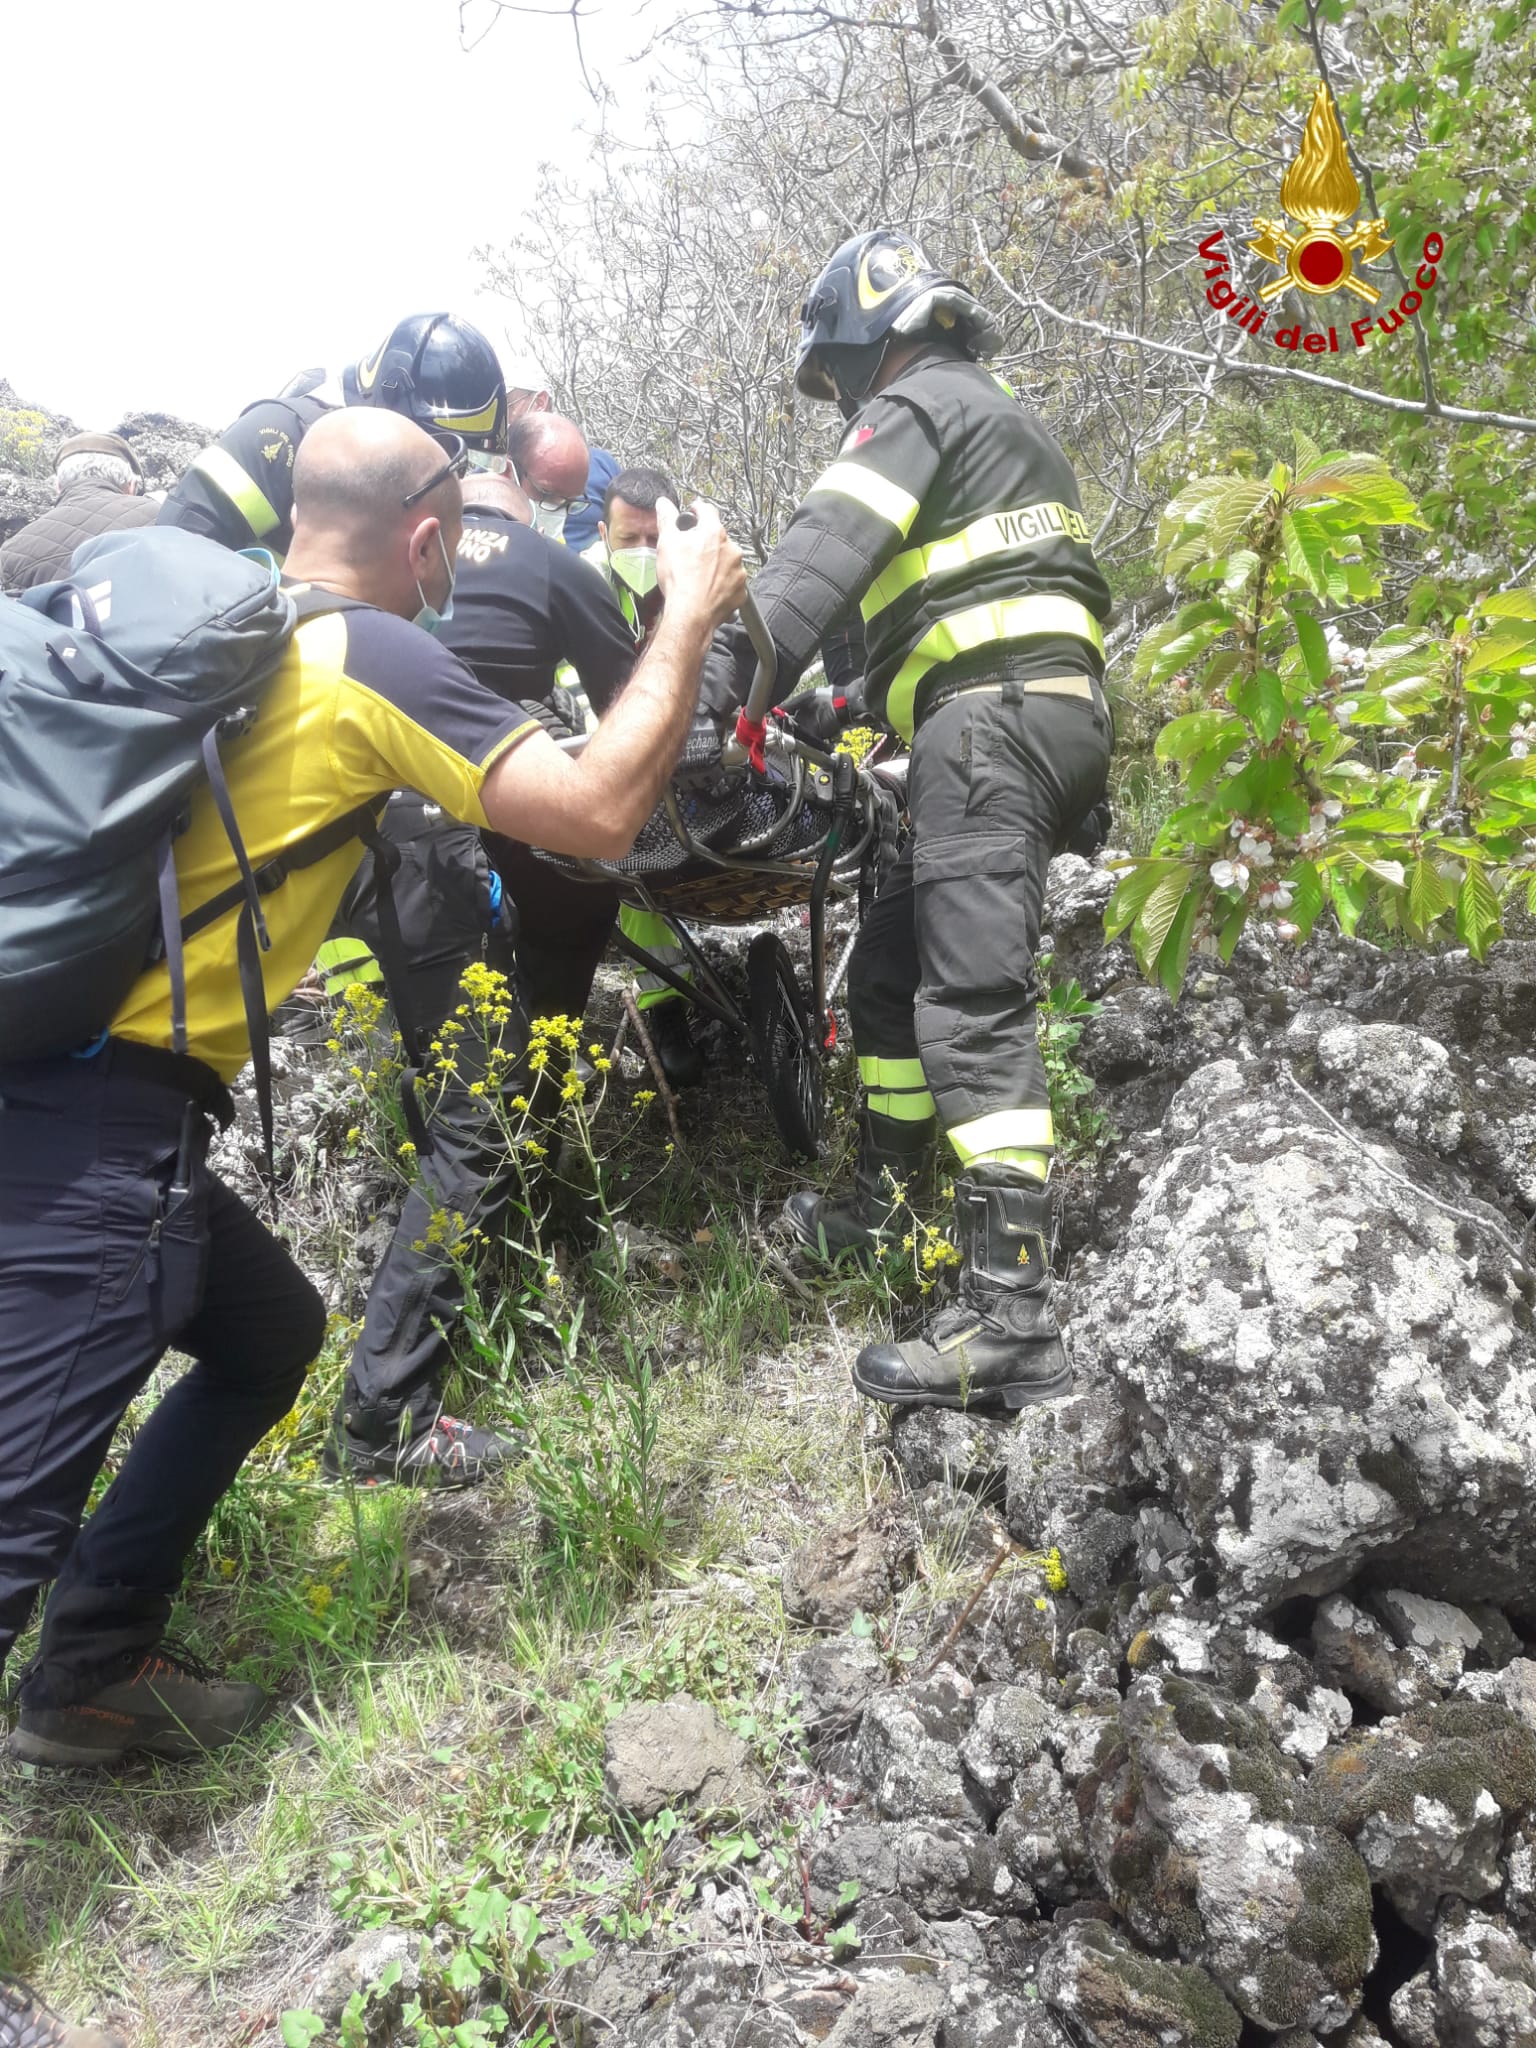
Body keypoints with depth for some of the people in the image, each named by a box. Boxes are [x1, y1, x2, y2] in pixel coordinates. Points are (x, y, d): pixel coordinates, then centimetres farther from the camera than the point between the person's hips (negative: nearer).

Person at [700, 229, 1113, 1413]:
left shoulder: (915, 405, 2)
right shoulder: (1002, 422, 32)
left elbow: (827, 547, -17)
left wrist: (731, 669, -27)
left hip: (991, 718, -10)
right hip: (1060, 712, 10)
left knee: (973, 1006, -18)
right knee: (893, 969, 17)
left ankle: (1012, 1323, -23)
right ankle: (877, 1203, 29)